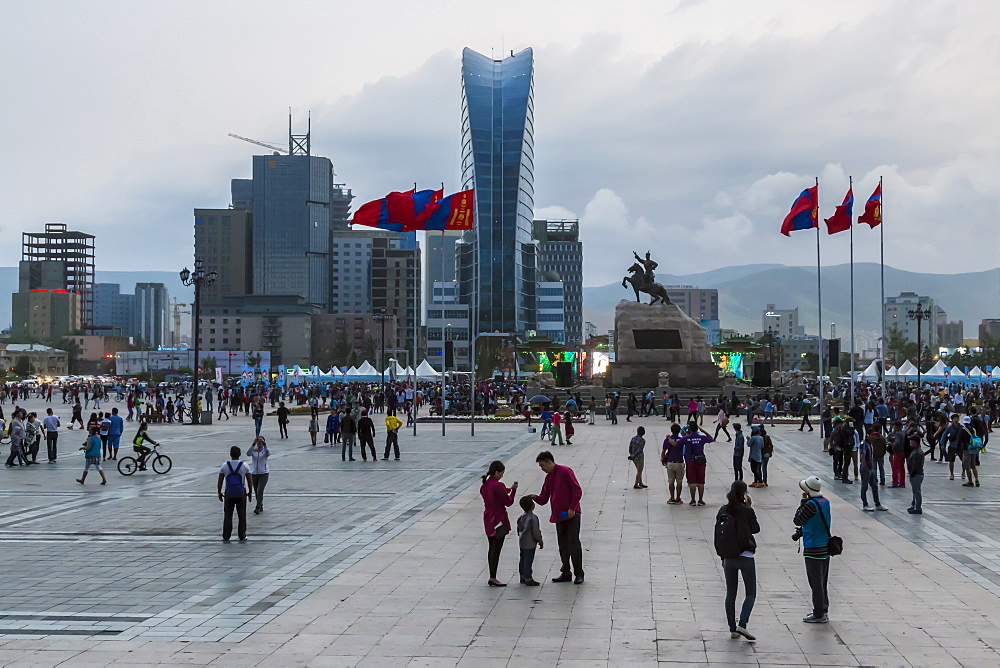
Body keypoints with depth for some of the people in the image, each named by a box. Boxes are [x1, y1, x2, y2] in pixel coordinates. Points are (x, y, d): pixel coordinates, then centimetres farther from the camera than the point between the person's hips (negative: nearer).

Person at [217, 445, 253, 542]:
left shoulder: (224, 466, -3)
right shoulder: (244, 466, -4)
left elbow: (220, 481, 0)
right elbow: (250, 480, 0)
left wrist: (219, 493, 12)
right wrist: (250, 492, 12)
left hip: (229, 494, 0)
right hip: (241, 493, 0)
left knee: (227, 515, 8)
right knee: (242, 516, 8)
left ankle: (226, 537, 8)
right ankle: (242, 536, 10)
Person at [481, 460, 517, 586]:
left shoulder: (484, 485, 6)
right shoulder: (498, 486, -19)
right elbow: (508, 502, -12)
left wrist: (505, 492, 12)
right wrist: (513, 490, 1)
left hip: (488, 521, 8)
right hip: (498, 520, -8)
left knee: (492, 549, 14)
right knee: (496, 549, -4)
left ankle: (492, 577, 19)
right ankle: (493, 578, -2)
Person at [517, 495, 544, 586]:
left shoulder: (521, 517, 6)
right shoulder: (533, 518, -19)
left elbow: (518, 529, 14)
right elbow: (536, 531, -16)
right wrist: (540, 541, -4)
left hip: (522, 543, 8)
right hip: (530, 544, -8)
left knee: (523, 560, 15)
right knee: (528, 561, -4)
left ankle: (523, 577, 24)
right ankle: (528, 579, -1)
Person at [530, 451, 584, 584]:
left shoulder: (565, 472, -10)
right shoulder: (548, 478, 13)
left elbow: (578, 491, -13)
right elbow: (543, 500, 13)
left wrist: (572, 509, -16)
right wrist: (535, 497, -8)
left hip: (571, 515, -8)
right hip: (558, 516, 8)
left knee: (574, 544, -6)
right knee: (563, 546, 11)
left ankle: (579, 574, 1)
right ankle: (566, 573, 19)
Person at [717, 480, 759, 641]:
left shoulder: (723, 511, 1)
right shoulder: (747, 511, -13)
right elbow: (756, 529, 3)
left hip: (728, 556, 4)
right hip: (745, 556, -4)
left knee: (730, 593, 12)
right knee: (751, 593, 5)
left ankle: (732, 629, 13)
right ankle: (742, 624, -12)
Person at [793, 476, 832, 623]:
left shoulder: (811, 505, -21)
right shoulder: (825, 502, 4)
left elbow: (797, 520, -11)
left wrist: (803, 501, -7)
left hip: (813, 549, -9)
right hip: (825, 547, 9)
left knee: (816, 583, -1)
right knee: (822, 581, 17)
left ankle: (819, 615, 4)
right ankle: (823, 610, 26)